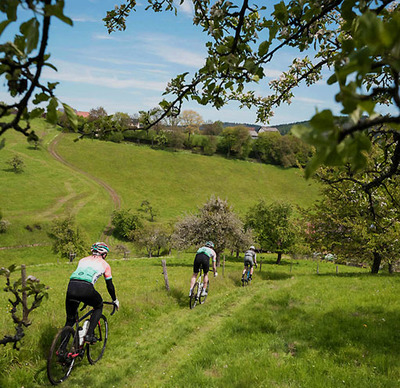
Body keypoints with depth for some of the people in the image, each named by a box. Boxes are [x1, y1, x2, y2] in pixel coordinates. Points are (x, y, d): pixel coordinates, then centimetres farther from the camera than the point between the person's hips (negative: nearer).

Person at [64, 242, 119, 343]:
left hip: (71, 287, 4)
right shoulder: (104, 264, 22)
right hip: (86, 289, -4)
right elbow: (110, 285, 26)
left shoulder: (83, 260, 33)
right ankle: (89, 335, 14)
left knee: (70, 319, 20)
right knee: (99, 307, 27)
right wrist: (115, 300, 42)